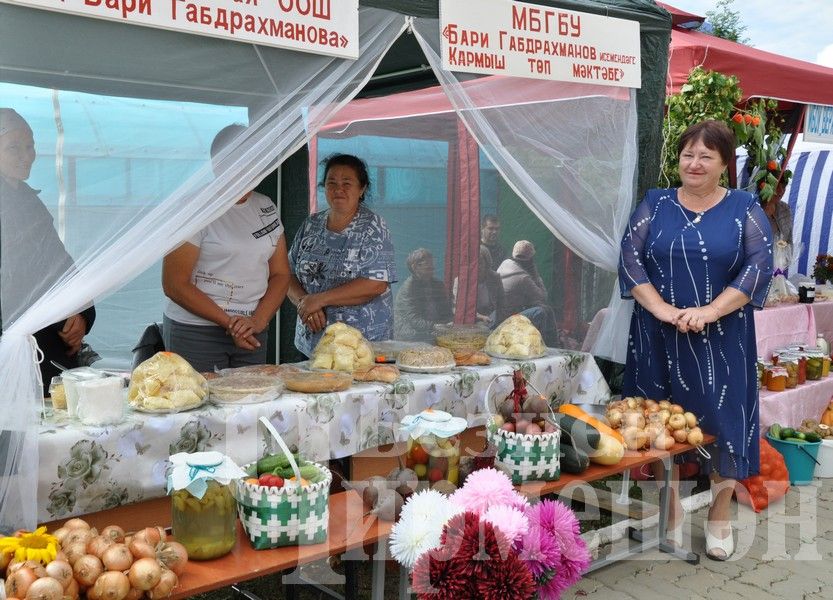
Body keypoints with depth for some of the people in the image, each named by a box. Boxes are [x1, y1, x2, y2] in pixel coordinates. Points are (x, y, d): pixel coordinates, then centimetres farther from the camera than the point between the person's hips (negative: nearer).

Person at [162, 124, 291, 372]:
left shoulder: (266, 208, 10)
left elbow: (280, 274, 9)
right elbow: (175, 285, -12)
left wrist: (258, 321, -7)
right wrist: (229, 322, -15)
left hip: (252, 334, 5)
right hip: (195, 332, -5)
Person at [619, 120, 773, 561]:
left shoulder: (744, 209, 4)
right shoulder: (655, 204, 7)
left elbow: (759, 266, -6)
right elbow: (630, 259, -2)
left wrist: (709, 312, -17)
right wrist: (661, 309, -15)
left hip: (721, 339, -1)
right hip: (658, 338, 1)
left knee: (721, 421, 1)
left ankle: (719, 520, 19)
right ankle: (671, 515, 21)